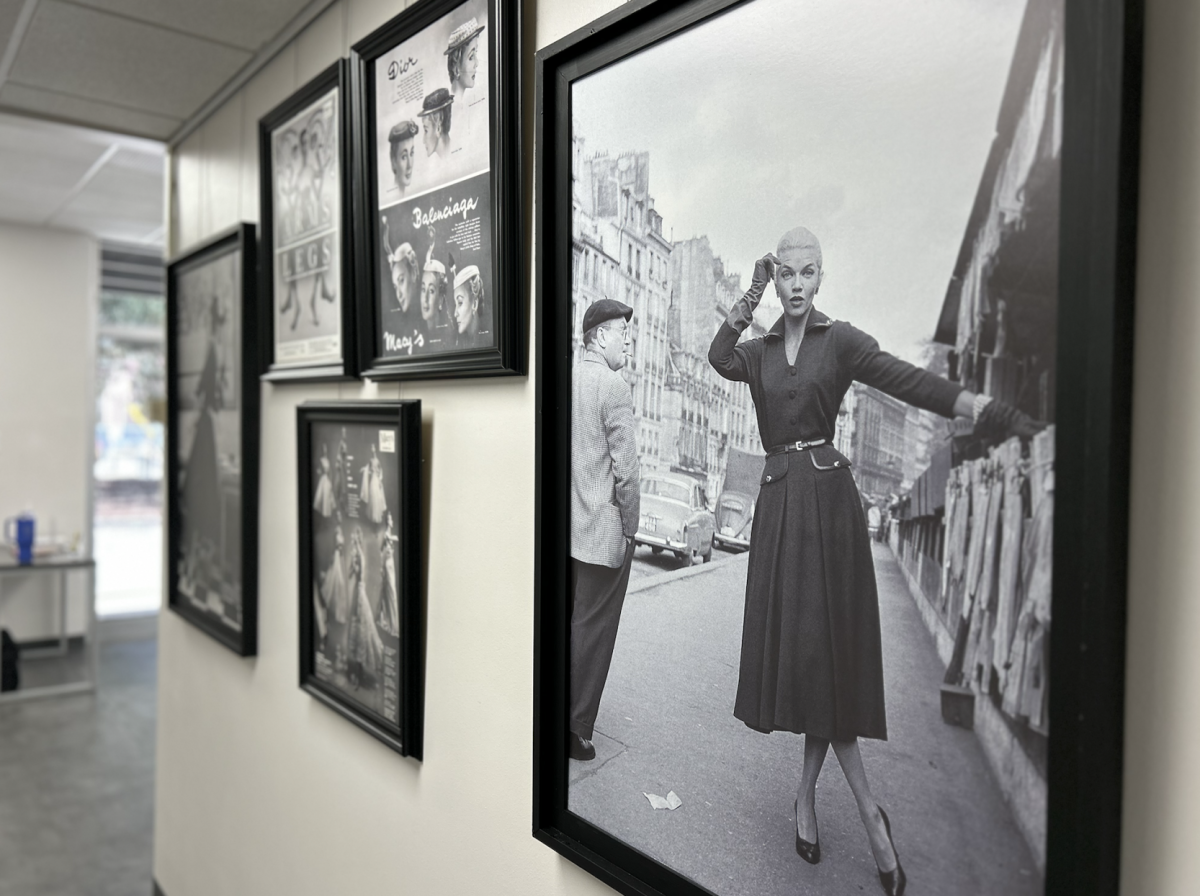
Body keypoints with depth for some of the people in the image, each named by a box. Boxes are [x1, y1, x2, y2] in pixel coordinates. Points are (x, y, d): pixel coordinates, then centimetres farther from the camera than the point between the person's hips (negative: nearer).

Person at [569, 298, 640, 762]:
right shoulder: (614, 386, -15)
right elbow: (625, 468, -18)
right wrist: (630, 527, -7)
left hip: (562, 528, 7)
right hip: (603, 531, -7)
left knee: (560, 624, 18)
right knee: (592, 632, 4)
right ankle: (575, 730, 13)